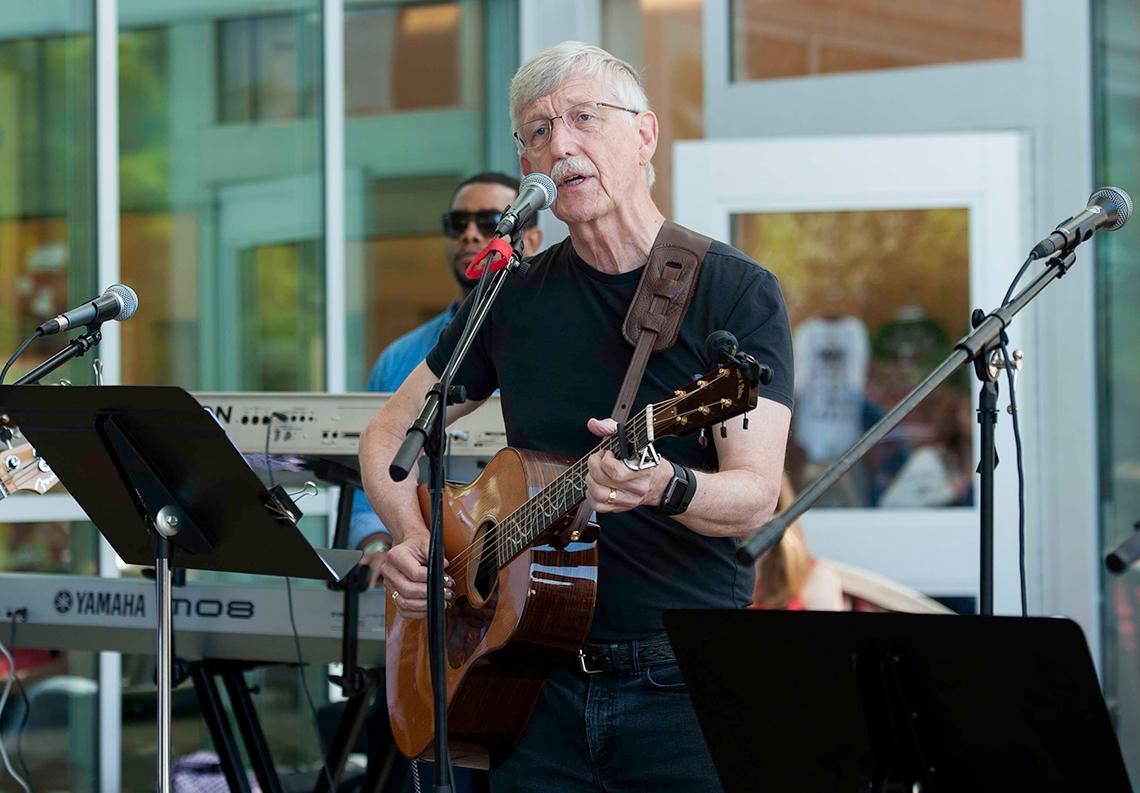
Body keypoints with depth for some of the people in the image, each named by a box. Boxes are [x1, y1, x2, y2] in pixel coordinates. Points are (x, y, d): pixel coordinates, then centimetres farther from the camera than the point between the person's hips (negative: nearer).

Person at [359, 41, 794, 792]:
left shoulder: (738, 292, -4)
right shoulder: (513, 298, 8)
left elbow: (755, 495, -15)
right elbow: (390, 432, 17)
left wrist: (665, 486, -36)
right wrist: (412, 541, -2)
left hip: (687, 684, -3)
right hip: (542, 686, 3)